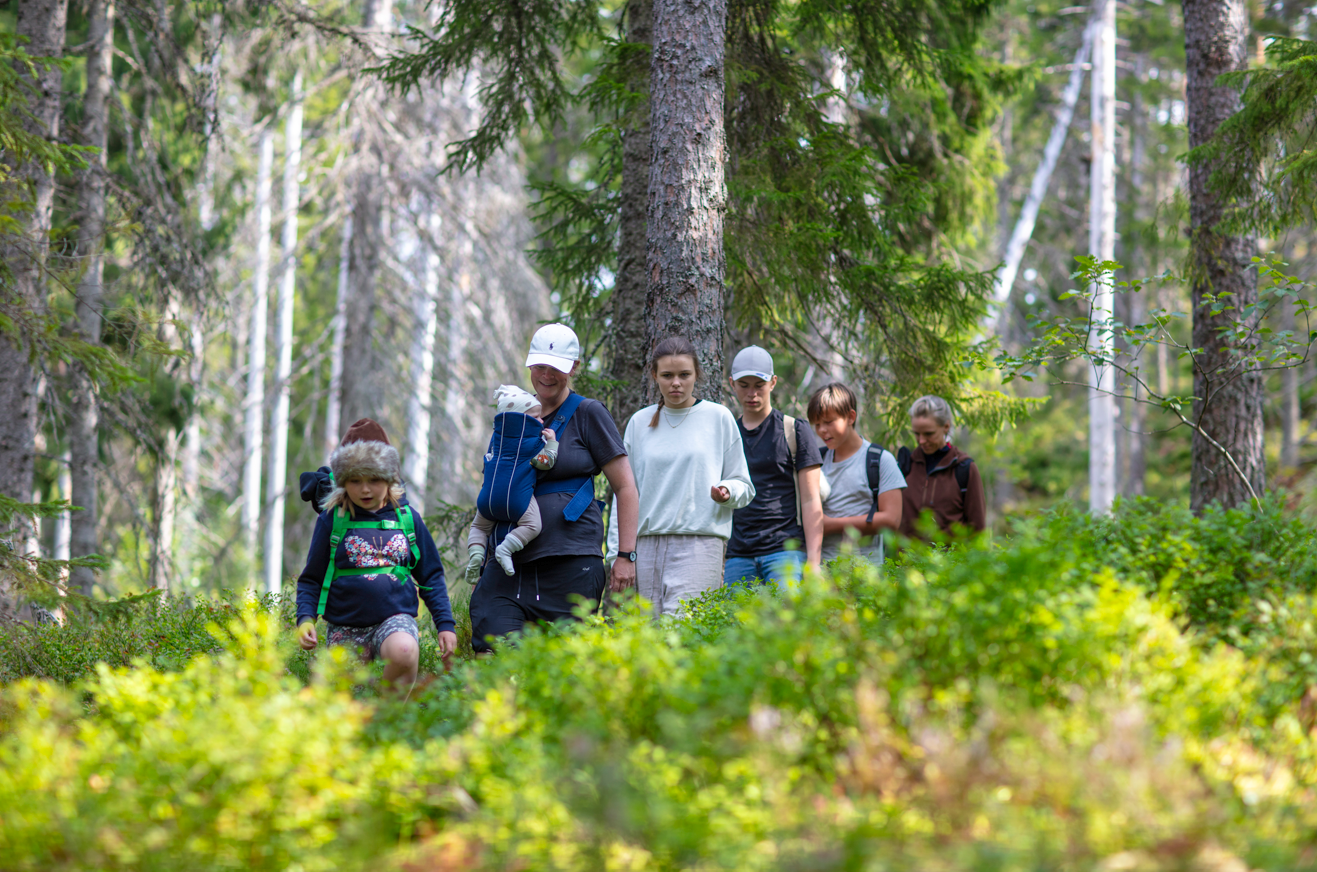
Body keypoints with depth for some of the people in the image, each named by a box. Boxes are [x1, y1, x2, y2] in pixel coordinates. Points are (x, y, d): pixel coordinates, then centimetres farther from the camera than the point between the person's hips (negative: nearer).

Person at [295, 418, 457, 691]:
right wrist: (305, 618, -10)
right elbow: (311, 579, 6)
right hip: (345, 627, 1)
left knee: (404, 651, -34)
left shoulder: (406, 518, 6)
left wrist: (445, 624, 6)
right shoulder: (332, 520, 2)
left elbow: (431, 576, 13)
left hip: (396, 617, -1)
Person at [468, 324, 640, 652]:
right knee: (491, 653, -13)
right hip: (512, 560, 4)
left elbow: (625, 487, 1)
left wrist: (626, 555, -5)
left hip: (573, 558, -4)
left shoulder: (588, 413, 2)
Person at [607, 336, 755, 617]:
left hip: (699, 543, -3)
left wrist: (727, 492, -14)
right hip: (646, 546, 3)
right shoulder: (640, 423, 12)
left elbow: (744, 487, 10)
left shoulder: (718, 418, 5)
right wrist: (618, 554, 9)